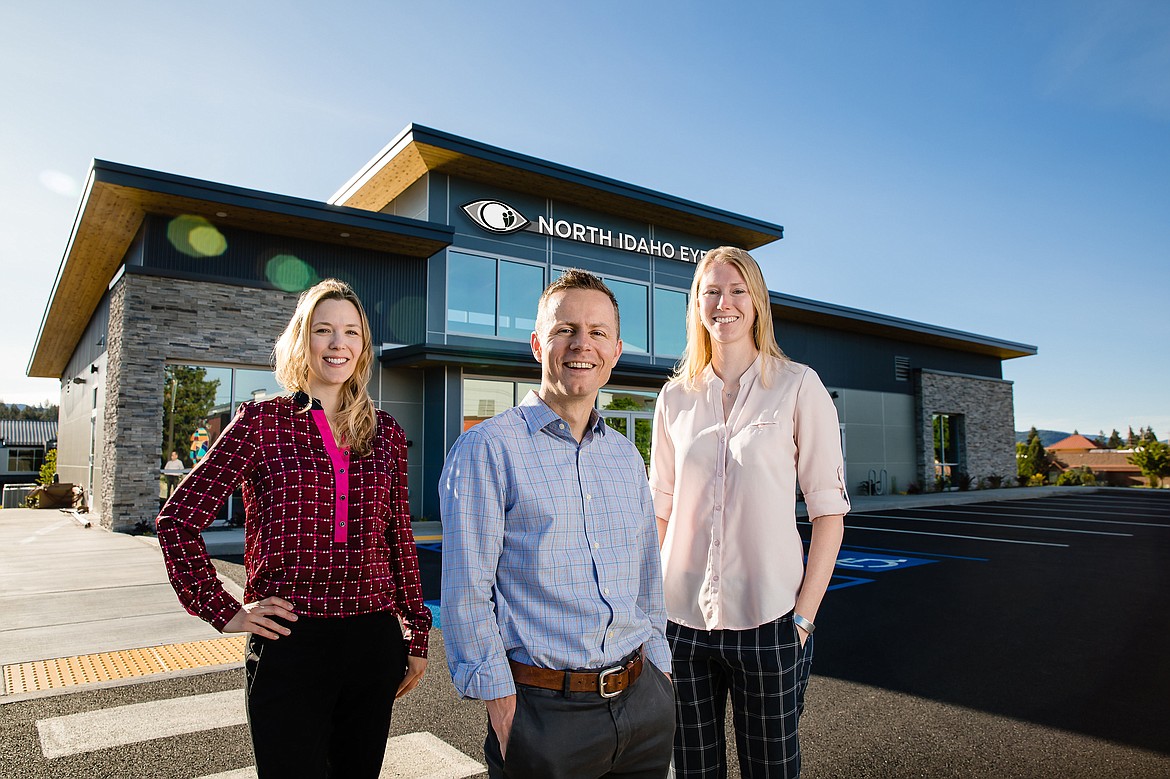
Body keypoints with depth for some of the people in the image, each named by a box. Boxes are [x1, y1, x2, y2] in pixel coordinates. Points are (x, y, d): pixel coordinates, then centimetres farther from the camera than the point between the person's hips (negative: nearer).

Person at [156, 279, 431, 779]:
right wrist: (223, 611, -5)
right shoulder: (262, 422, -3)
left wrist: (417, 634, 10)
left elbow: (400, 539, 9)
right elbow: (178, 518, 0)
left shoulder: (386, 434, 6)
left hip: (374, 643, 4)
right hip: (290, 642, -3)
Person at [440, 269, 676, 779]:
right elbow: (466, 595, -11)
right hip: (545, 712, -5)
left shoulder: (627, 457, 9)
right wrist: (502, 704, -12)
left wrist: (658, 672, 13)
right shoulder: (487, 450, -9)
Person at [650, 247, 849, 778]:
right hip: (682, 619, 3)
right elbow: (659, 509, 10)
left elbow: (828, 511, -3)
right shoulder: (676, 397, 6)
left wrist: (804, 616, -8)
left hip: (767, 619, -2)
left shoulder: (798, 386, -2)